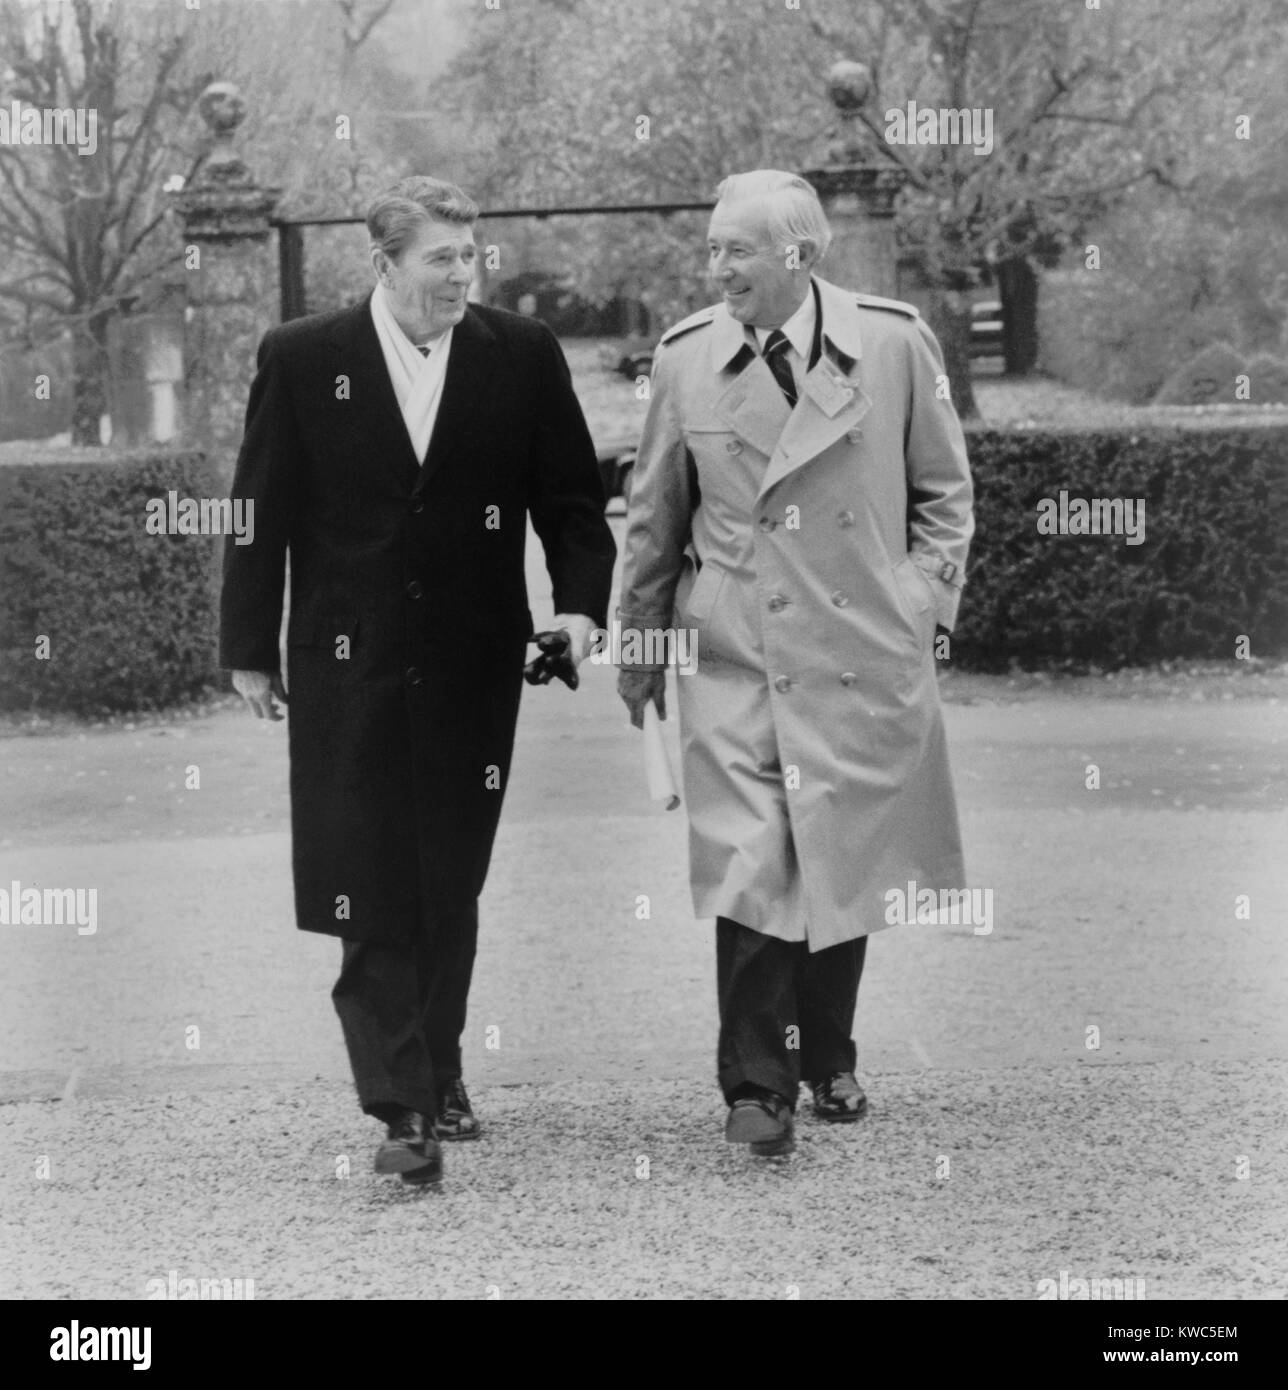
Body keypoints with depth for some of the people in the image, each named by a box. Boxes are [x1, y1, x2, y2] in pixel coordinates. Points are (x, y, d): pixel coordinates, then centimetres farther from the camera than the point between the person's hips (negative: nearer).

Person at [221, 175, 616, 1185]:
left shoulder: (521, 356, 3)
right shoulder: (302, 361, 0)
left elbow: (571, 496, 8)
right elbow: (262, 513, 3)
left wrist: (582, 602, -6)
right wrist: (250, 647, 2)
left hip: (473, 670, 2)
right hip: (349, 672, -1)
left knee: (451, 891, 10)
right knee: (373, 899, -6)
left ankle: (440, 1074, 26)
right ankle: (402, 1107, -6)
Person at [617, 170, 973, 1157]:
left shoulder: (893, 343, -4)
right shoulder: (685, 359, -1)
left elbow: (944, 489, 9)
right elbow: (656, 517, 10)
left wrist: (925, 600, 0)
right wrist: (640, 649, 14)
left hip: (866, 658, 1)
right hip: (735, 659, -1)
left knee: (850, 865, 10)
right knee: (750, 868, -10)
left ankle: (829, 1059, 29)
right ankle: (755, 1085, 0)